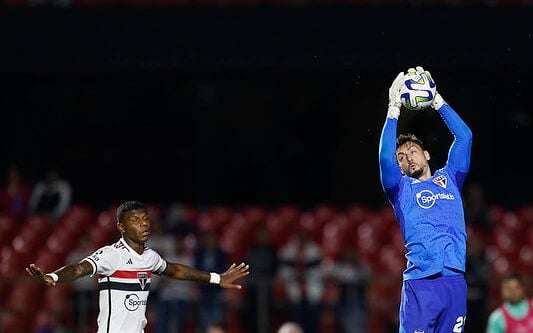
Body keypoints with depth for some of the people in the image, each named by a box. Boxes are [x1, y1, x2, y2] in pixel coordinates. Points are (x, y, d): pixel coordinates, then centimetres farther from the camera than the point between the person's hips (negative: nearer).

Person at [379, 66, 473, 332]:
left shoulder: (449, 179, 19)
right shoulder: (401, 188, 12)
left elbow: (464, 137, 14)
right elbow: (385, 157, -6)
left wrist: (437, 100, 11)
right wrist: (394, 109, -6)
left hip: (455, 280, 3)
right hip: (420, 283, -3)